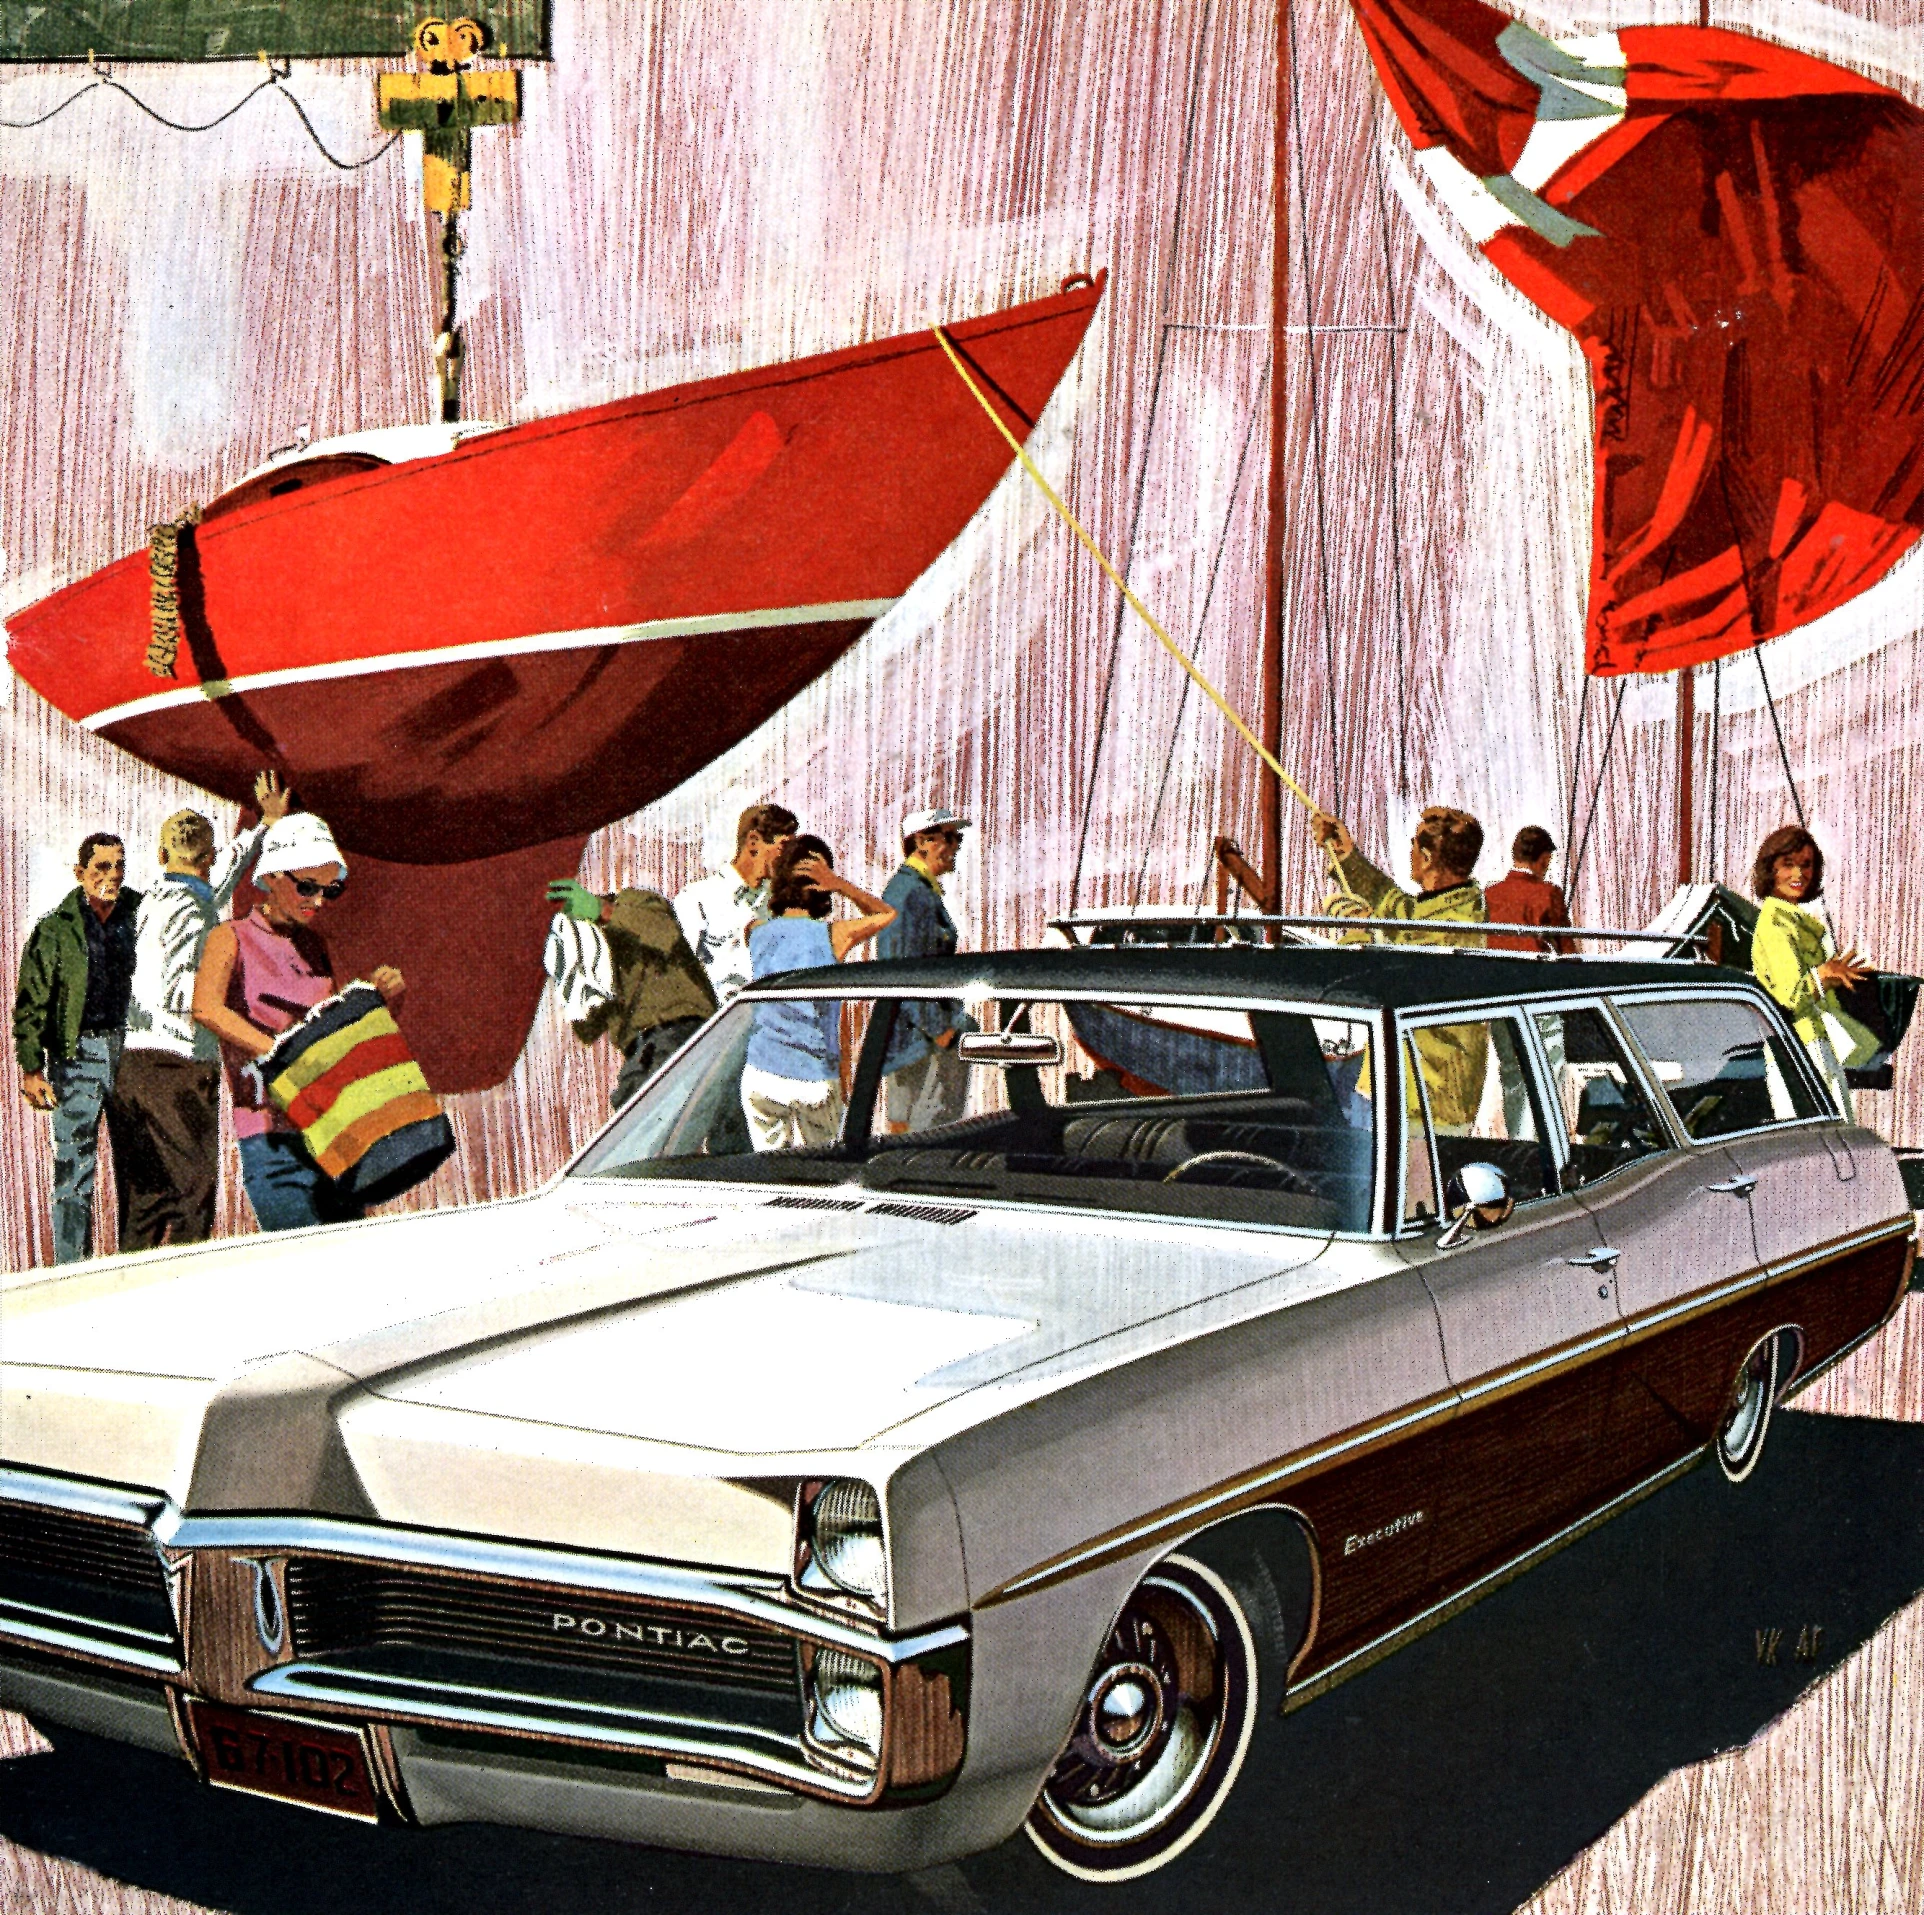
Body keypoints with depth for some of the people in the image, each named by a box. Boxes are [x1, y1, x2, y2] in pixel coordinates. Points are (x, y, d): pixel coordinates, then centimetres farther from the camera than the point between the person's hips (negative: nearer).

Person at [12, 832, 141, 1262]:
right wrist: (31, 1068, -7)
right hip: (77, 1057, -2)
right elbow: (31, 1004, 0)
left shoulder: (141, 917, 7)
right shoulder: (54, 930, 1)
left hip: (131, 1053, 3)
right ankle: (72, 1270, 3)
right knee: (73, 1167, -2)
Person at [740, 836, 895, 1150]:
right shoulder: (833, 936, -9)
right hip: (815, 1082, -2)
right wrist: (839, 884, -2)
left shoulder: (758, 935, 0)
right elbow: (887, 914, 9)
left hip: (761, 1077, 2)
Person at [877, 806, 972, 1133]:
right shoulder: (915, 893, -17)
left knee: (902, 1123, 14)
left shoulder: (901, 885, 15)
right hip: (920, 1030, -11)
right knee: (929, 1127, -7)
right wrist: (939, 1029, -20)